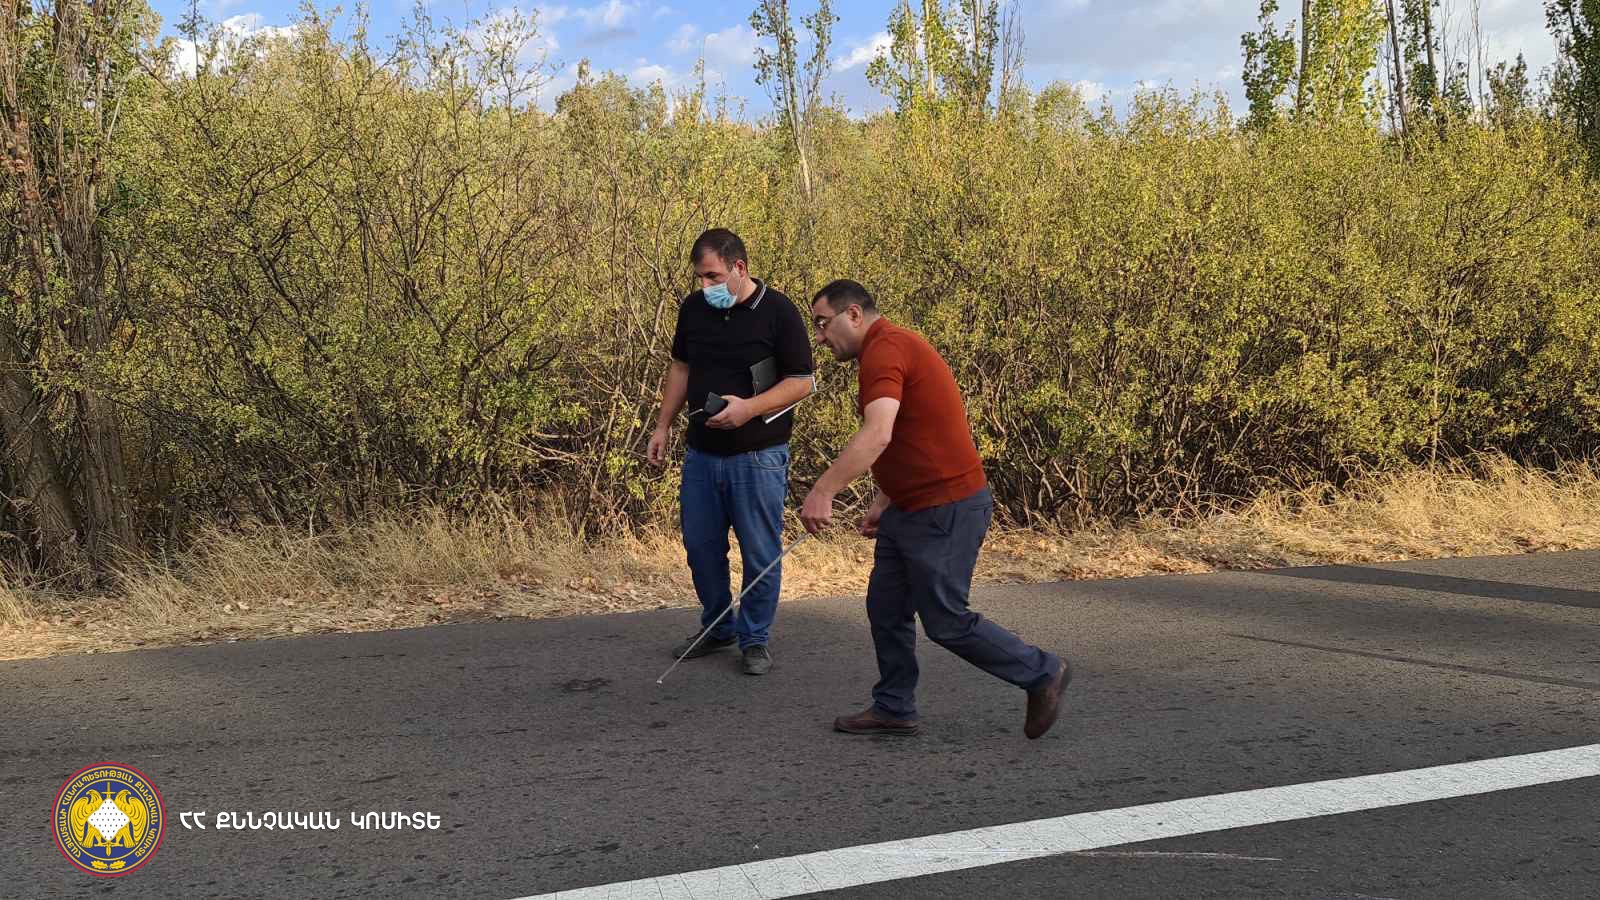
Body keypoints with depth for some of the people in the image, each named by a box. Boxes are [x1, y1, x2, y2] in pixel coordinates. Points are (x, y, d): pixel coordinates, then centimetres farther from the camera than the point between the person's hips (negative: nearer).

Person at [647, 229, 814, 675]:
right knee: (701, 546, 12)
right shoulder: (694, 308, 4)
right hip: (702, 453, 5)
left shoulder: (778, 312, -11)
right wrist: (664, 425, 12)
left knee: (760, 554, 2)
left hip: (758, 457, -5)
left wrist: (748, 408, -23)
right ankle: (716, 627, 31)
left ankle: (755, 638, 17)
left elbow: (802, 381, -11)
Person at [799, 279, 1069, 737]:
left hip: (946, 510, -10)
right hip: (910, 508, 10)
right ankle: (894, 708, 24)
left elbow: (877, 436, -35)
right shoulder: (892, 347, 15)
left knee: (946, 622, -1)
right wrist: (882, 503, 22)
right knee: (885, 609, 13)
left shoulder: (885, 349, -19)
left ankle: (1041, 672, 14)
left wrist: (823, 490, -39)